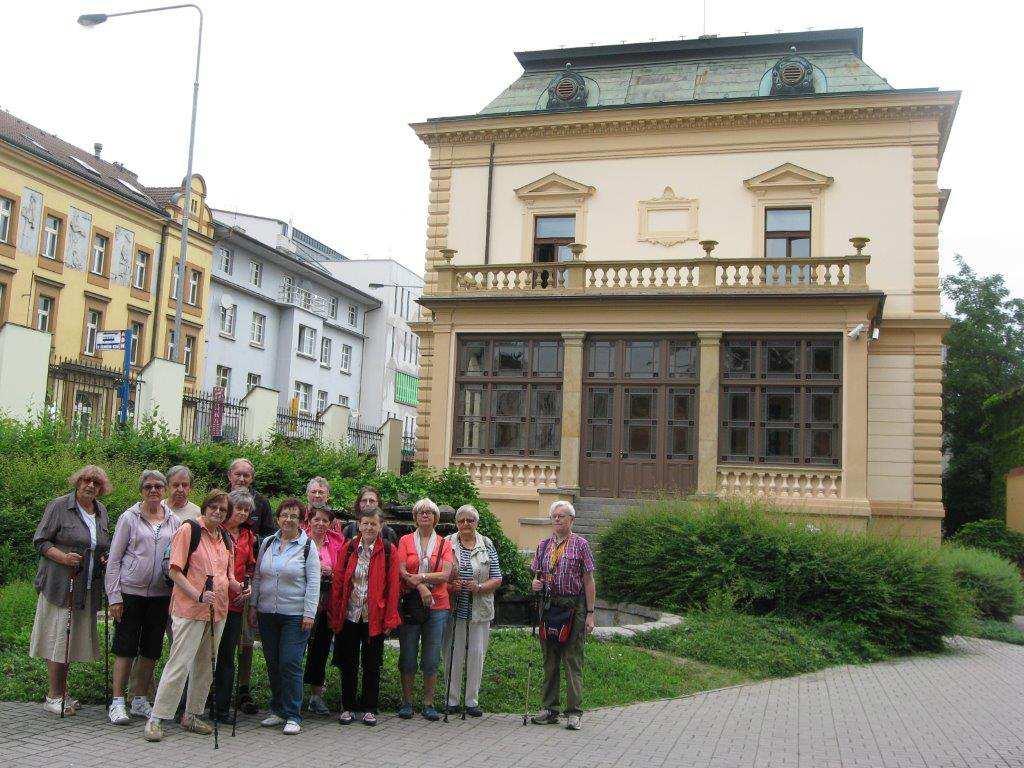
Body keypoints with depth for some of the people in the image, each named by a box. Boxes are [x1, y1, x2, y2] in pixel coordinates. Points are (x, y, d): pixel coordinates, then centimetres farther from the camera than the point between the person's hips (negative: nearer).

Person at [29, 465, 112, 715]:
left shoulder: (102, 511, 14)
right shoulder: (59, 506, -4)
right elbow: (40, 541, -4)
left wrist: (106, 556, 6)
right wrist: (63, 557, -19)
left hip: (88, 588, 6)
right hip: (60, 583, -6)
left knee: (72, 639, 11)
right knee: (58, 636, -3)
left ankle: (62, 692, 20)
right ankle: (53, 696, 5)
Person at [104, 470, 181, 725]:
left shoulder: (175, 521, 7)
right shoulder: (129, 517, -1)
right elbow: (114, 558, -2)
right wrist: (114, 596, -7)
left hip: (161, 595, 3)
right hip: (130, 592, -3)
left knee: (151, 649, 8)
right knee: (125, 648, 0)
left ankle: (140, 700, 19)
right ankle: (117, 702, 7)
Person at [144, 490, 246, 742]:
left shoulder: (225, 539, 14)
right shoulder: (189, 530, -7)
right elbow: (174, 571, -12)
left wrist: (239, 588, 1)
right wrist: (198, 595, -22)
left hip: (218, 611, 7)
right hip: (189, 609, -7)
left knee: (205, 665, 13)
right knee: (179, 663, -8)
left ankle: (192, 715, 24)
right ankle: (156, 719, 0)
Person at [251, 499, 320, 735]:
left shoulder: (307, 546, -3)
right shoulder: (267, 543, 10)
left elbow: (313, 583, -6)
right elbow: (257, 577, 15)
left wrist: (309, 613, -12)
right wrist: (253, 605, 11)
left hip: (295, 615, -5)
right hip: (267, 613, 5)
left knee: (290, 663, -8)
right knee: (273, 664, 10)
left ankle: (293, 716, 1)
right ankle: (277, 710, 22)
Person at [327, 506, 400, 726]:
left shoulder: (388, 551, -2)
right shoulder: (348, 548, 3)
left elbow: (392, 585, -3)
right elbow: (338, 582, 3)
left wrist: (389, 618, -7)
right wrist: (335, 614, -2)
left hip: (375, 618, -2)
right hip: (349, 615, 2)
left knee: (372, 664, 7)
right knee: (348, 662, 9)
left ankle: (369, 708, 17)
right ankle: (348, 707, 21)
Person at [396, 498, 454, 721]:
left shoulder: (444, 544, 8)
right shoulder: (406, 541, 7)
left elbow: (446, 575, -4)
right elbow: (401, 571, -4)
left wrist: (420, 577, -14)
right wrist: (421, 587, -16)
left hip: (437, 605, 1)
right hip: (410, 604, 0)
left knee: (431, 659, 3)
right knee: (407, 657, 3)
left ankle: (428, 704, 11)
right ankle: (406, 703, 13)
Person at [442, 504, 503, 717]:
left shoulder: (487, 546, 6)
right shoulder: (447, 544, 3)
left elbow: (497, 578, 5)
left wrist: (479, 587, -12)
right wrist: (449, 586, -15)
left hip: (480, 609, 1)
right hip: (454, 608, -1)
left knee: (477, 653, 3)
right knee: (453, 653, 2)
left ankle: (472, 701, 13)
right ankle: (451, 699, 14)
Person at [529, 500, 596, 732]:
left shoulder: (580, 544, 1)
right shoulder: (544, 545, 13)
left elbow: (588, 581, -1)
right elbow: (537, 575, 19)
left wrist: (590, 613, -6)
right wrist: (536, 583, -5)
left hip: (574, 606, -4)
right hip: (549, 605, 4)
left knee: (573, 660, -3)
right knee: (550, 660, 9)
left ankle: (574, 712, 3)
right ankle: (549, 709, 16)